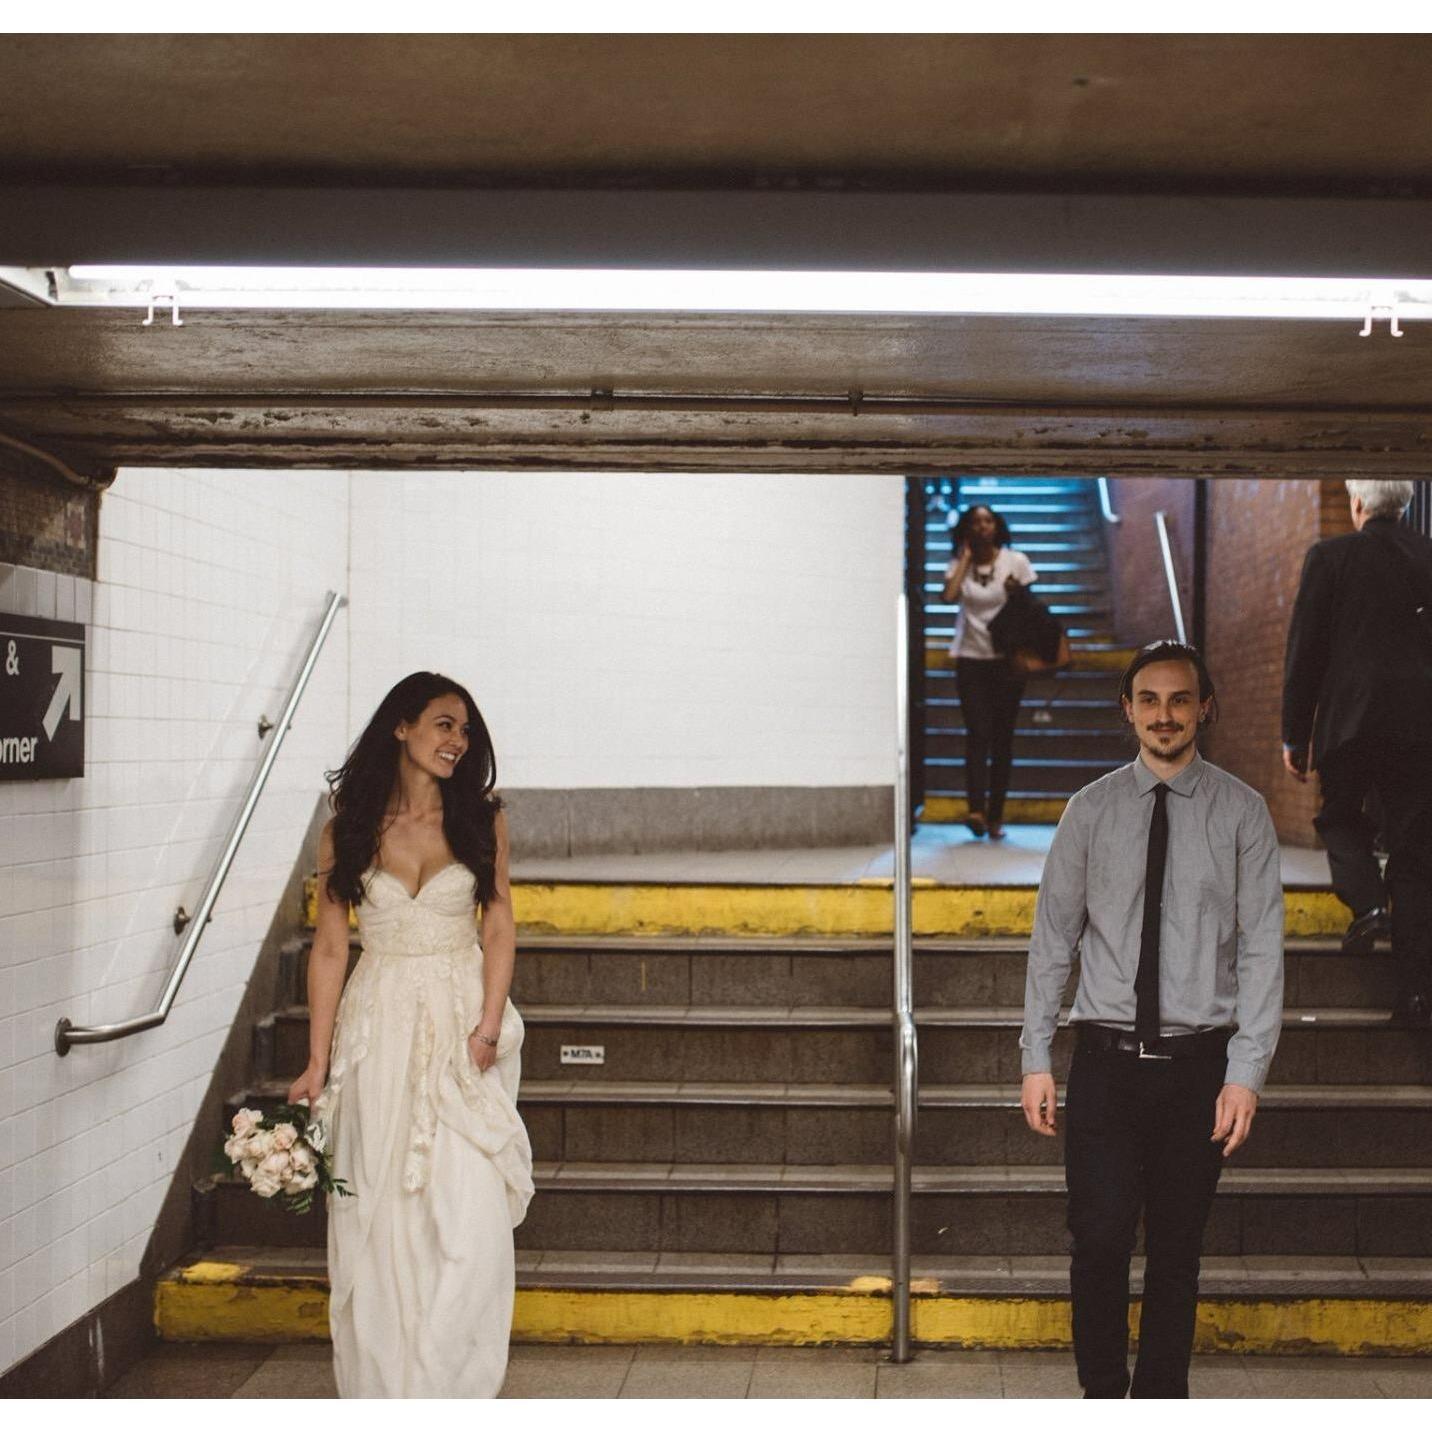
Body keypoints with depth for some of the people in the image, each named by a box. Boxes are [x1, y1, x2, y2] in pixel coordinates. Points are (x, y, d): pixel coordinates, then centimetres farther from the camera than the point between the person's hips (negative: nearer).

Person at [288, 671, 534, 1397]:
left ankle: (447, 1388, 6)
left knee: (470, 1220, -6)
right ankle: (382, 1392, 17)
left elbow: (499, 929, 1)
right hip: (379, 1031, 0)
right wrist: (317, 1061, -2)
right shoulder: (346, 831, 1)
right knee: (377, 1221, 4)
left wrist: (488, 1025, -11)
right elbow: (329, 947, 2)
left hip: (461, 1030, 0)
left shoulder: (481, 820, 2)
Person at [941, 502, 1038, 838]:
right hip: (971, 659, 0)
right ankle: (976, 808, -21)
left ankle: (995, 816, 8)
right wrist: (966, 558, -8)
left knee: (1002, 738, 2)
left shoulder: (1016, 562, 2)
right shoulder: (959, 564, 4)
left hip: (1007, 659, 0)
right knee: (978, 733, -13)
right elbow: (948, 596, -15)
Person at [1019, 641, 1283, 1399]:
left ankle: (1162, 1403, 25)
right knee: (1100, 1240, -3)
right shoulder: (1090, 810, 2)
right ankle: (1102, 1395, 17)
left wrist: (1247, 1072, -9)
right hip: (1105, 1059, 0)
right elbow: (1053, 938, 3)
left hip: (1198, 1064, 0)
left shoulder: (1241, 812, -1)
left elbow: (1261, 948, -3)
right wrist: (1036, 1058, -1)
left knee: (1177, 1250, 10)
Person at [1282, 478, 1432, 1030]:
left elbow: (1304, 652, -2)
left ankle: (1366, 901, -7)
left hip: (1350, 718, -2)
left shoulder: (1330, 556, -3)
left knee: (1341, 817, 22)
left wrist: (1295, 736, 5)